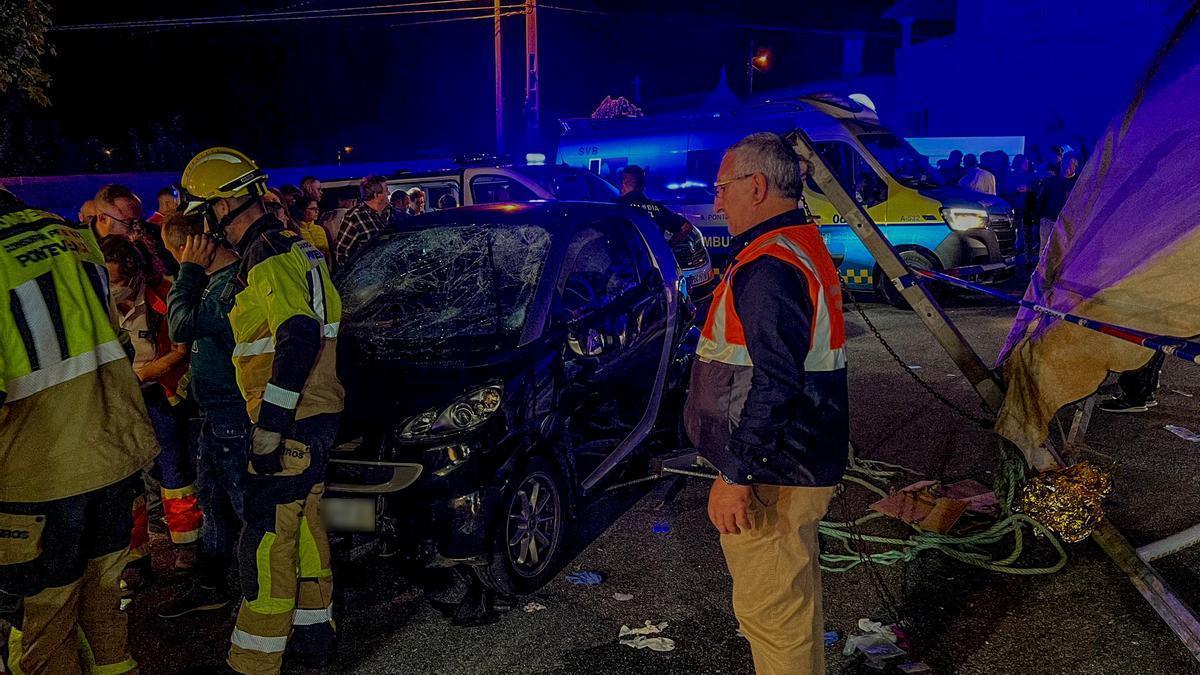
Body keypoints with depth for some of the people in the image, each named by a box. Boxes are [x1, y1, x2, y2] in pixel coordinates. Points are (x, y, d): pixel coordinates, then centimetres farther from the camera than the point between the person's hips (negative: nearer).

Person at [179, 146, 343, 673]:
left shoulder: (270, 257, -16)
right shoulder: (293, 249, 16)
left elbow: (299, 341, -27)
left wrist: (267, 427, -25)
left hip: (292, 422, -10)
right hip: (314, 414, 10)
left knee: (268, 539, -4)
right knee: (302, 525, 18)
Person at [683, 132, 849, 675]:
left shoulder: (769, 268, -22)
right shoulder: (805, 246, 13)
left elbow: (773, 383, -28)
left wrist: (735, 473, -23)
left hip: (770, 476, -11)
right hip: (800, 465, 11)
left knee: (769, 609, 1)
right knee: (794, 599, 24)